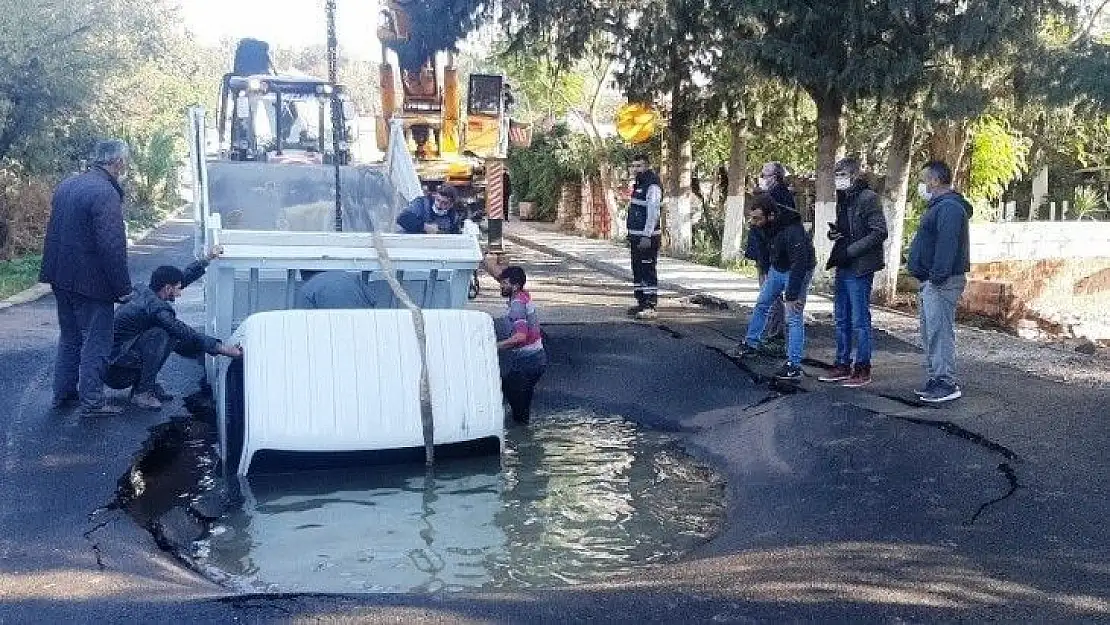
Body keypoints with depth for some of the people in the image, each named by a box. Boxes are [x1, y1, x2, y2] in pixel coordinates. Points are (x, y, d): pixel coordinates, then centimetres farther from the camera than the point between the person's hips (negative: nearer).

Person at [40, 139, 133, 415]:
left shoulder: (66, 185, 8)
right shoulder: (106, 193, -21)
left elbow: (55, 231, 16)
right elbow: (111, 246, -23)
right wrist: (124, 286, -16)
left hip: (62, 278, 9)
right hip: (91, 282, -9)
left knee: (69, 338, 20)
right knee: (95, 342, 2)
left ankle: (63, 394, 29)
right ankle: (92, 401, 7)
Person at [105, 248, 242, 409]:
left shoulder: (143, 290, 6)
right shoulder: (156, 307, -22)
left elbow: (185, 277, 17)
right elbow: (188, 335, -23)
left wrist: (208, 259, 18)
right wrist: (223, 349, -20)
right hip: (113, 368, -10)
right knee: (162, 335, -25)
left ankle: (144, 385, 10)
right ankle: (142, 392, -18)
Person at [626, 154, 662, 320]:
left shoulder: (652, 186, -14)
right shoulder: (638, 185, 17)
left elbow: (653, 213, -21)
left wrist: (647, 236, -26)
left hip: (647, 237, -10)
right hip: (636, 236, 10)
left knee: (648, 272, -10)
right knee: (637, 270, 14)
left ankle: (650, 307, -10)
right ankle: (641, 303, 21)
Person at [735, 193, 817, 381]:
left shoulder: (792, 232, -37)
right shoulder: (767, 225, -12)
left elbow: (799, 265, -36)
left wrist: (792, 296, -34)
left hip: (797, 272, -8)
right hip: (777, 268, 8)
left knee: (794, 318, -12)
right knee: (762, 304, 19)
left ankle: (794, 366, -10)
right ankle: (751, 344, 37)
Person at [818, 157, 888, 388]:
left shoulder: (868, 198, -11)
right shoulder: (843, 198, 15)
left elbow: (880, 232, -15)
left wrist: (850, 250, -18)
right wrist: (834, 232, 4)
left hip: (860, 268, -9)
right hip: (843, 267, 9)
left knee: (860, 320, -2)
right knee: (842, 319, 13)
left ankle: (862, 369, 6)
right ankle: (842, 365, 22)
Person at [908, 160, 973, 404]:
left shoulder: (949, 208, -15)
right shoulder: (939, 206, 21)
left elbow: (947, 246, -24)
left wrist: (937, 277, -27)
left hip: (941, 283, -11)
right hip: (931, 282, 11)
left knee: (940, 332, -10)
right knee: (931, 333, 14)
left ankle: (947, 384, -7)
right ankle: (935, 380, 21)